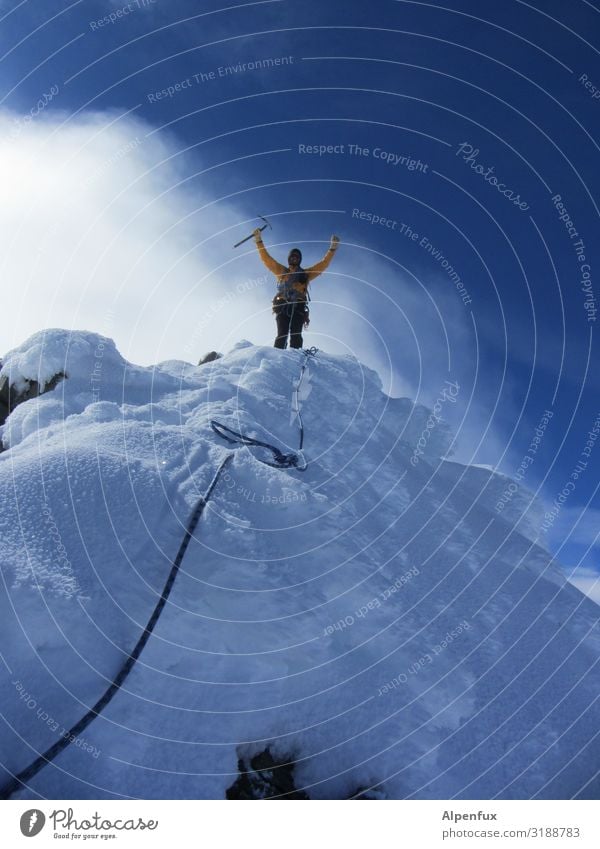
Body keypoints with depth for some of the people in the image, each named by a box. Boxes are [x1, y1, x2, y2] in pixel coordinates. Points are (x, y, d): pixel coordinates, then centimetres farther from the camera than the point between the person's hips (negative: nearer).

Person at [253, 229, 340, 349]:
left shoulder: (306, 273, 24)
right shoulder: (281, 271, 24)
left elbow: (323, 264, 20)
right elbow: (266, 258, 23)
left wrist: (332, 249, 14)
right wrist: (259, 241, 20)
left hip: (298, 308, 0)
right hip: (283, 307, 0)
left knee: (296, 336, -14)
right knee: (282, 335, -15)